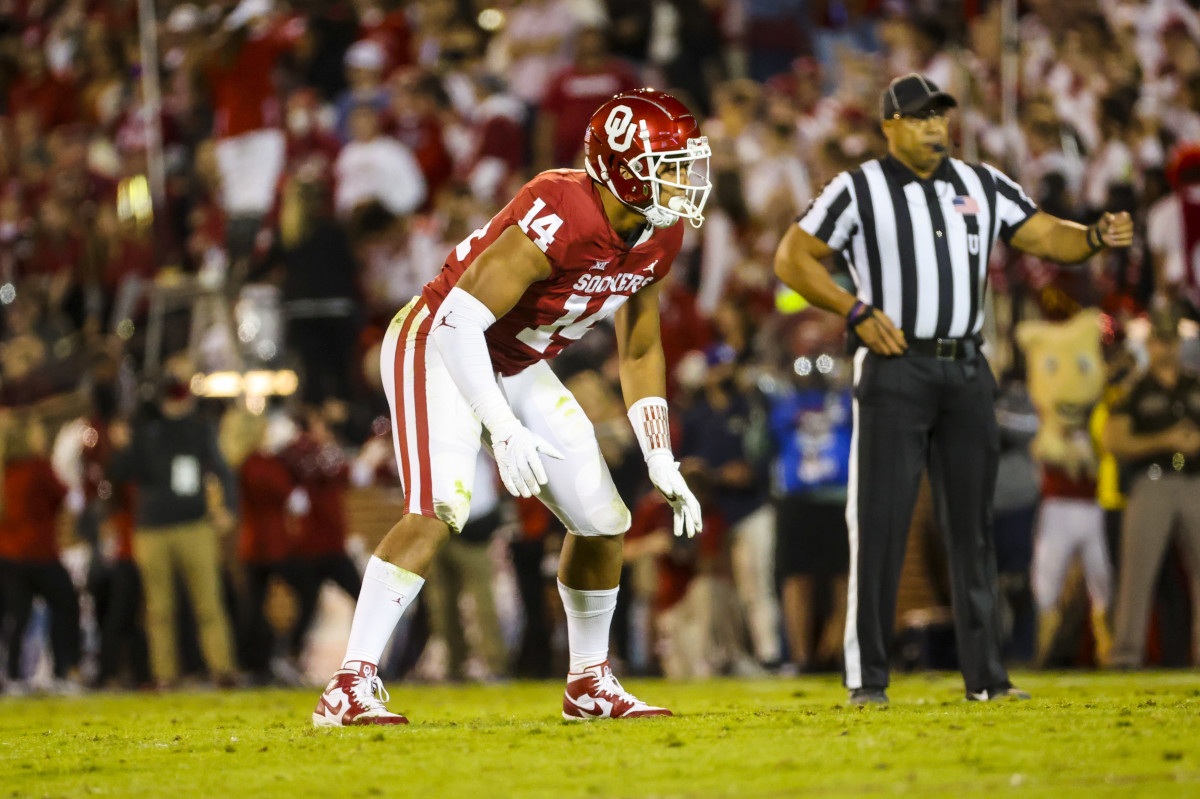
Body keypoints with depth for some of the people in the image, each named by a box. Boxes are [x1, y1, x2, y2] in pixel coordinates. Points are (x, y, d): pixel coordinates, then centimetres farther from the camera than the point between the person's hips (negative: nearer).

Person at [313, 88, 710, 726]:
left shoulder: (657, 238, -5)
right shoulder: (560, 217, -32)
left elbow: (640, 354, 10)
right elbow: (459, 321, -32)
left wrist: (661, 464, 4)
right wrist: (503, 429, -36)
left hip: (515, 365, 9)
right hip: (438, 347, -8)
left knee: (602, 521, 7)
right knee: (439, 509, -27)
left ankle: (589, 685, 26)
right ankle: (349, 688, -29)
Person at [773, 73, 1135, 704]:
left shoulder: (982, 187, 11)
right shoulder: (857, 191, -2)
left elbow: (1046, 236, 7)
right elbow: (792, 258, -2)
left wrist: (1094, 237, -14)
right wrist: (857, 312, -12)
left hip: (966, 372, 5)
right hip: (893, 369, -4)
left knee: (972, 523, 7)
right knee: (879, 522, -7)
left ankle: (985, 676, 12)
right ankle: (866, 677, -3)